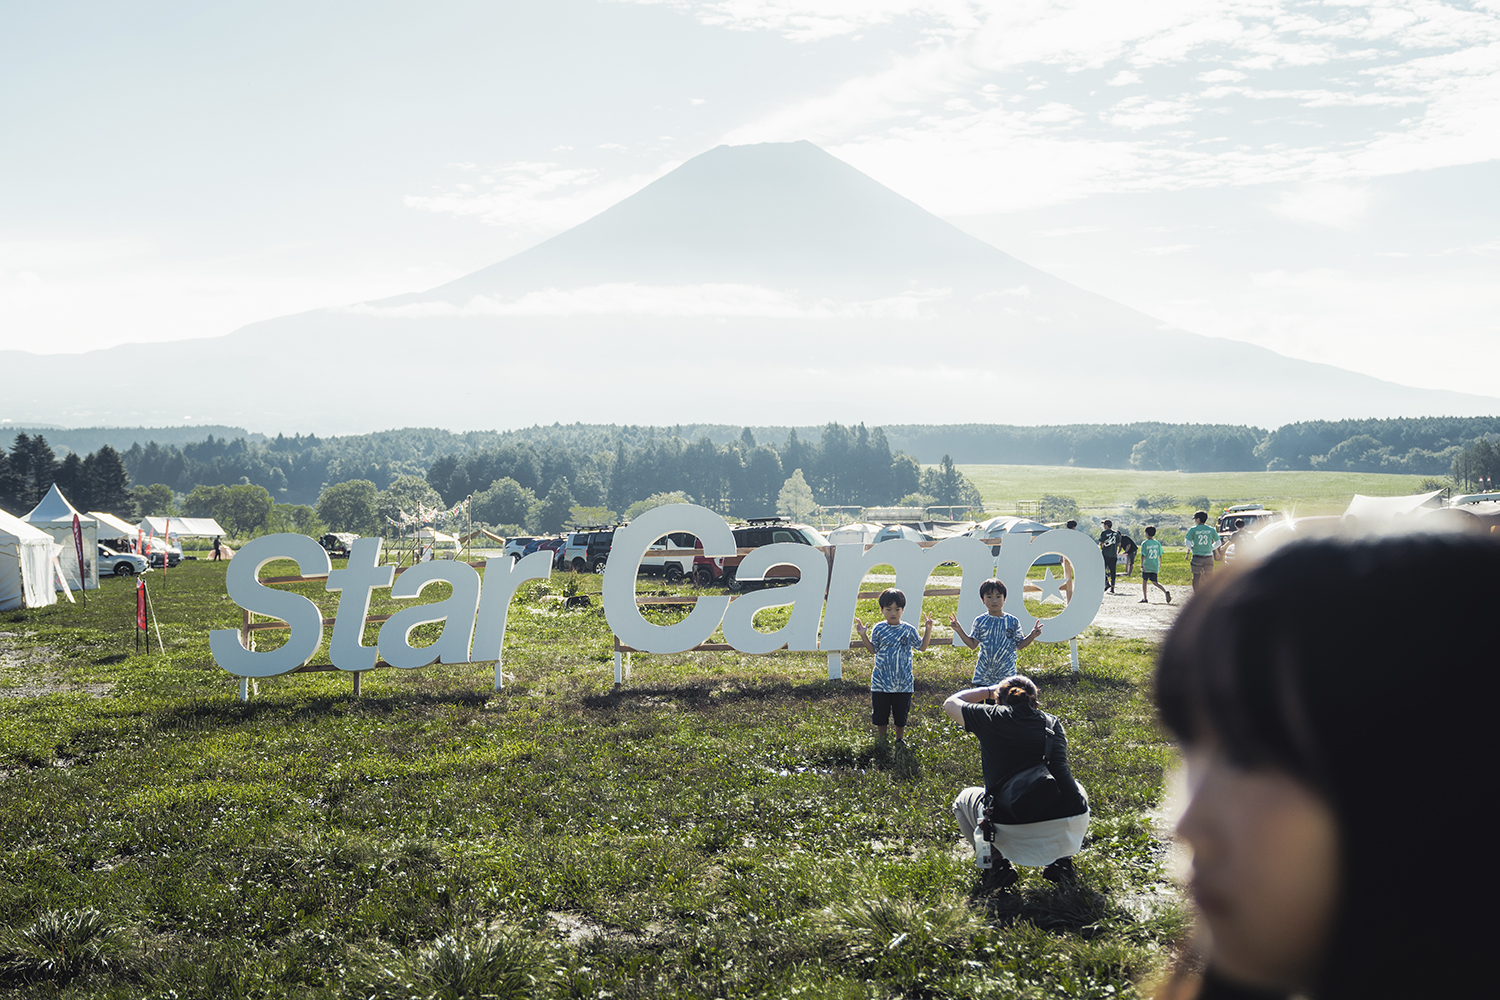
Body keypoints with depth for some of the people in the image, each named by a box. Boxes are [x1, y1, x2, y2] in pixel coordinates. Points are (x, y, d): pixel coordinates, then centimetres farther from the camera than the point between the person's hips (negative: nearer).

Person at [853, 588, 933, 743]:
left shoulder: (909, 630, -2)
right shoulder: (878, 629, -1)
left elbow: (922, 647, 5)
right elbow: (873, 649, 4)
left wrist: (928, 630, -4)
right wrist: (863, 635, -6)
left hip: (903, 682, 0)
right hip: (881, 682, 0)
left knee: (901, 715, 10)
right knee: (880, 713, 9)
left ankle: (899, 740, 28)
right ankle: (881, 740, 26)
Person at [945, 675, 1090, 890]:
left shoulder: (992, 718, 4)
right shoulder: (1053, 723, 11)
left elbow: (950, 703, 25)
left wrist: (989, 691, 35)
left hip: (1013, 837, -2)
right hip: (1068, 832, 2)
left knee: (964, 800, 29)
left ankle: (997, 864, 12)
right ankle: (1062, 861, 23)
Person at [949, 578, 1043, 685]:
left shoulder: (1013, 621, -1)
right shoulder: (980, 621, 1)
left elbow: (1019, 645, 4)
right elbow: (973, 644, 5)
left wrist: (1033, 635, -8)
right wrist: (959, 630, -3)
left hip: (1006, 673, -1)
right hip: (983, 672, 1)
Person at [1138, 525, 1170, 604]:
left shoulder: (1144, 543, -8)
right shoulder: (1157, 543, 7)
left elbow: (1143, 555, -14)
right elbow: (1160, 555, 12)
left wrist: (1142, 565, -16)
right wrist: (1160, 565, 24)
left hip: (1147, 566, -5)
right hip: (1155, 567, 5)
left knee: (1144, 581, 7)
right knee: (1155, 582, 11)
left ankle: (1145, 598, 7)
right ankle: (1166, 591, -10)